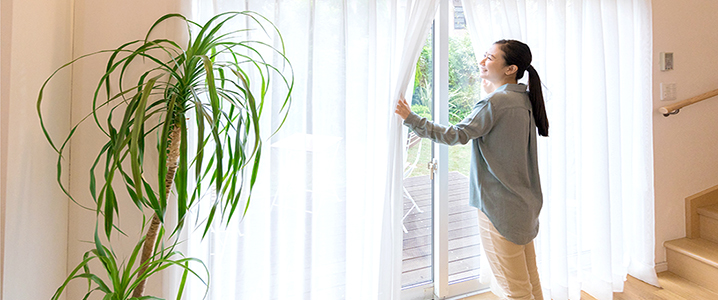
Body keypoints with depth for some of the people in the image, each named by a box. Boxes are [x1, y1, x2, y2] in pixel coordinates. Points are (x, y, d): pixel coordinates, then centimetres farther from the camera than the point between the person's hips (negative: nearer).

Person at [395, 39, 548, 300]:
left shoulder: (495, 102, -18)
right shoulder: (523, 100, 10)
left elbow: (457, 135, -22)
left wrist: (412, 119, -18)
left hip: (500, 207, -9)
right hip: (524, 204, 10)